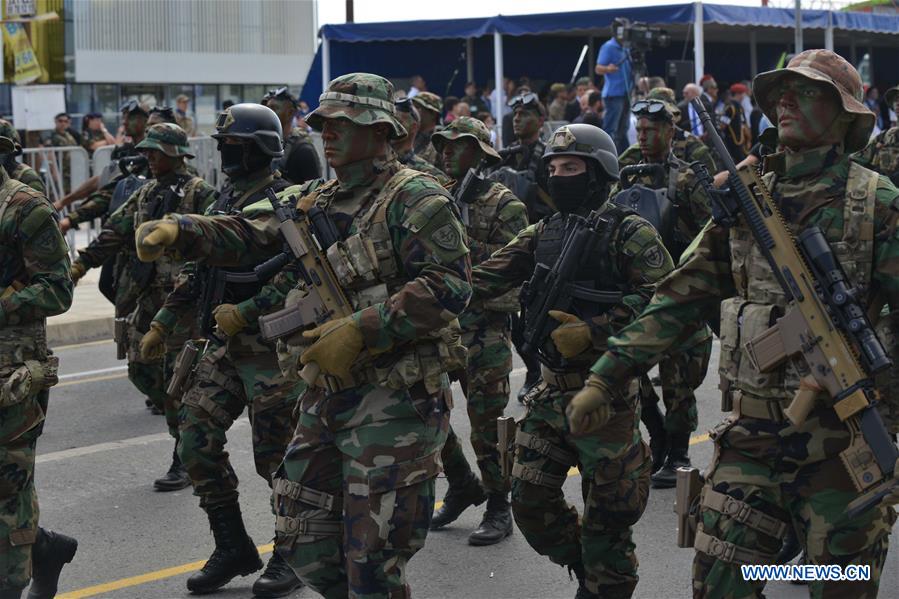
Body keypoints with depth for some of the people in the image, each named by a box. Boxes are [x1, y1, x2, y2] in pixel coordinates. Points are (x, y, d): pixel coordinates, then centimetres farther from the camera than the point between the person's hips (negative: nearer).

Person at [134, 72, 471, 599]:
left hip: (395, 402, -8)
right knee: (305, 544, 15)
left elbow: (449, 285, -19)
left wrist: (360, 330, -24)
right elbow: (251, 238, 7)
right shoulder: (315, 201, 15)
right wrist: (179, 230, -10)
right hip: (329, 398, 8)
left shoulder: (415, 199, -10)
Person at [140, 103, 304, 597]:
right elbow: (197, 267, 21)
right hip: (223, 346, 8)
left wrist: (244, 312, -22)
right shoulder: (223, 201, 15)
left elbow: (298, 276, -20)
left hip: (270, 349, -8)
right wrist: (163, 322, 16)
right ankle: (233, 549, 18)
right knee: (195, 442, 5)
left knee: (276, 456, -1)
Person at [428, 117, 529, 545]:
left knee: (486, 422, -2)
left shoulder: (504, 204, -6)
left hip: (484, 329, -6)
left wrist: (467, 244, -20)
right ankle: (462, 486, 28)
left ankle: (498, 508, 10)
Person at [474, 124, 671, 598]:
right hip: (550, 392, 6)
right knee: (529, 501, 6)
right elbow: (487, 278, 1)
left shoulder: (629, 233, -8)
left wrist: (592, 331, -24)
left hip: (606, 393, -6)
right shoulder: (542, 234, 10)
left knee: (606, 514, 3)